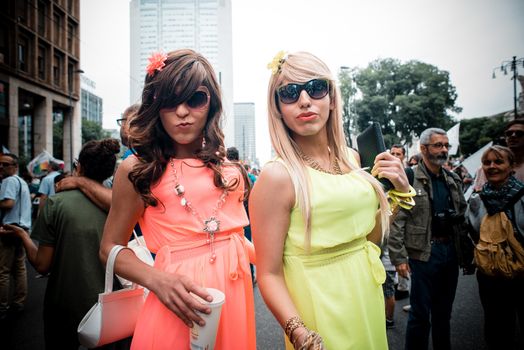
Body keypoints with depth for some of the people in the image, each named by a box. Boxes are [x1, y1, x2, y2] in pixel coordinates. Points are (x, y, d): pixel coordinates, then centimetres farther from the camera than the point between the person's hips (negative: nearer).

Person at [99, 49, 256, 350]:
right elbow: (111, 247, -1)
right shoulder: (137, 170, -6)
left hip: (234, 295, 5)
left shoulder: (229, 169, 5)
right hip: (178, 301, -4)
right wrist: (158, 280, -17)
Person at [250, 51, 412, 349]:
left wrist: (400, 190, -2)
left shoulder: (353, 159, -1)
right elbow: (269, 274, -17)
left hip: (368, 297, 7)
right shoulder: (277, 177, -19)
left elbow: (371, 237, 10)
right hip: (321, 313, -6)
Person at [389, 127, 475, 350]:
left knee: (444, 311, 19)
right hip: (424, 253, -6)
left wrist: (466, 253, 11)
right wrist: (399, 257, -17)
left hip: (451, 251, 6)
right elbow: (396, 221, -14)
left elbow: (461, 219, 14)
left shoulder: (454, 180, 11)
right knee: (420, 313, 4)